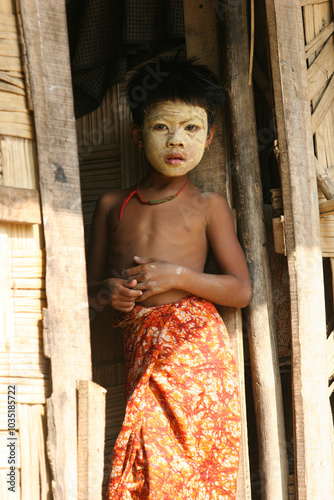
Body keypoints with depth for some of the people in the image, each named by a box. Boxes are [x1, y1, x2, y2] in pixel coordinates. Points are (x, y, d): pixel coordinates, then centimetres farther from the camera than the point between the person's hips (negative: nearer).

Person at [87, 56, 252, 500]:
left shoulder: (208, 206, 8)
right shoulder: (112, 204, 18)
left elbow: (242, 291, 5)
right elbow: (92, 284, 21)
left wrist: (176, 276, -8)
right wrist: (108, 292, -3)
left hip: (193, 346, -3)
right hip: (142, 348, 3)